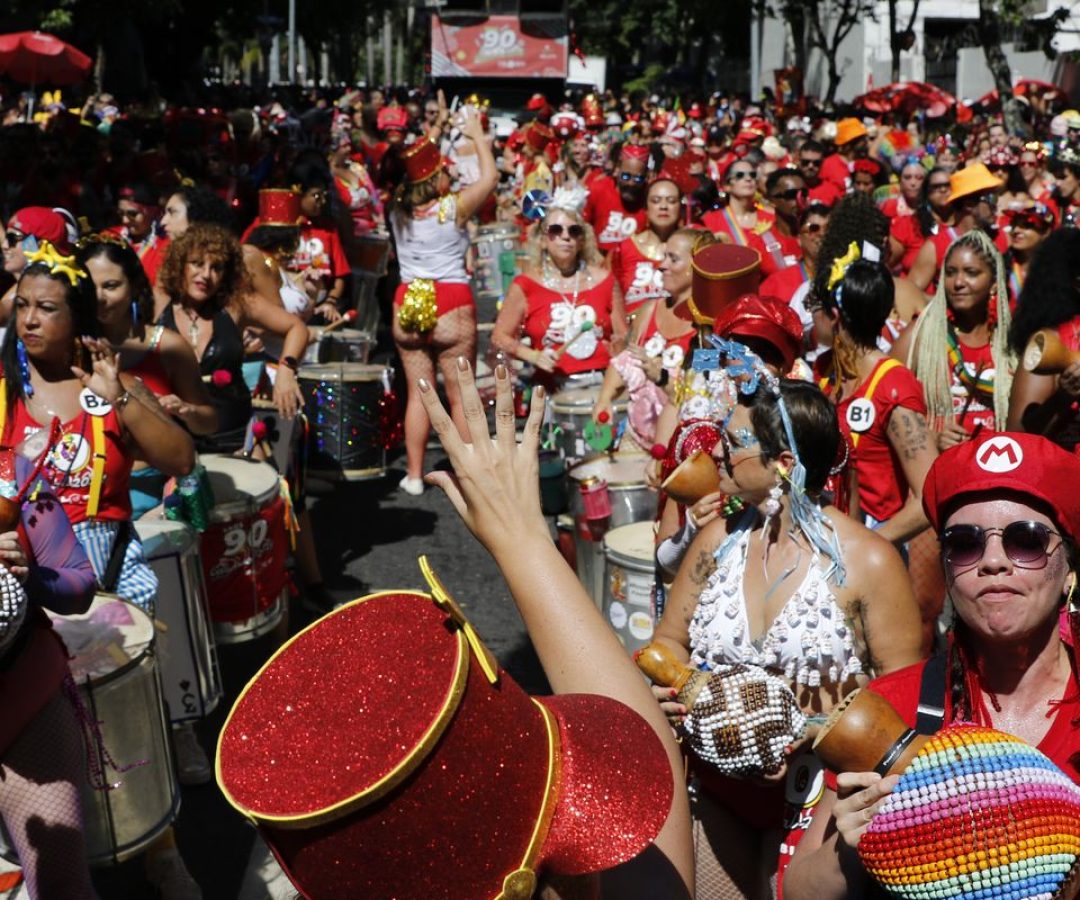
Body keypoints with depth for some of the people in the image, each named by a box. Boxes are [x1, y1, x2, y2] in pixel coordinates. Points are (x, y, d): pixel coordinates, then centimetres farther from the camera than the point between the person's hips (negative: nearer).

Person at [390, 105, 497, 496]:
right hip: (452, 308, -4)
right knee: (460, 397, 4)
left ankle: (414, 475, 15)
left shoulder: (398, 210, 2)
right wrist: (477, 133, 13)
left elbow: (413, 174, 22)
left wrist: (435, 135, 26)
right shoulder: (453, 208, -10)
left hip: (408, 306, 4)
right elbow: (489, 177, 1)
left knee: (417, 394, 10)